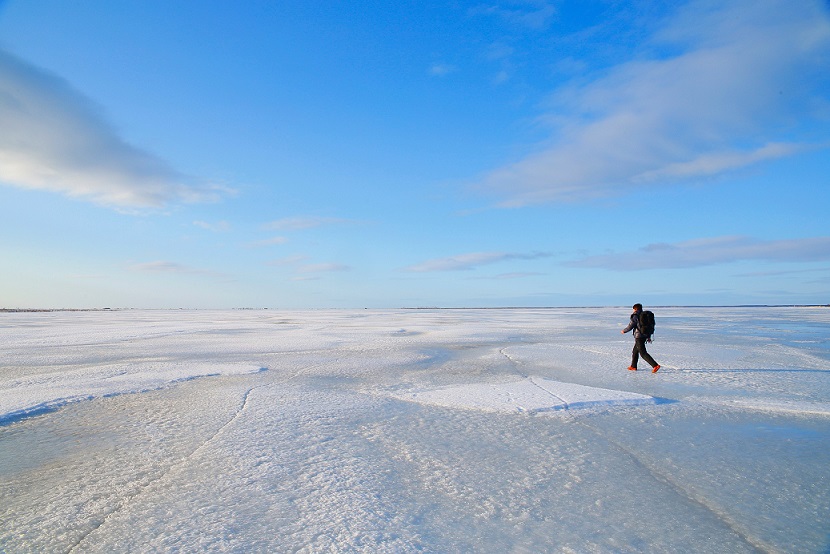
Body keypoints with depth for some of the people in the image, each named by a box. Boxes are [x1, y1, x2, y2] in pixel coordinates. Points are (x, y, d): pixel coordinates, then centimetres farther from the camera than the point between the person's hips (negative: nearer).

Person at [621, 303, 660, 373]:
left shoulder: (636, 316, -13)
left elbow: (630, 326, -11)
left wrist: (624, 331, 6)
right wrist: (648, 337, 21)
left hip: (639, 336, -9)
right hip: (645, 335, 9)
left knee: (643, 353, -7)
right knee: (635, 351, 20)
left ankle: (655, 365, -15)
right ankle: (633, 366, 27)